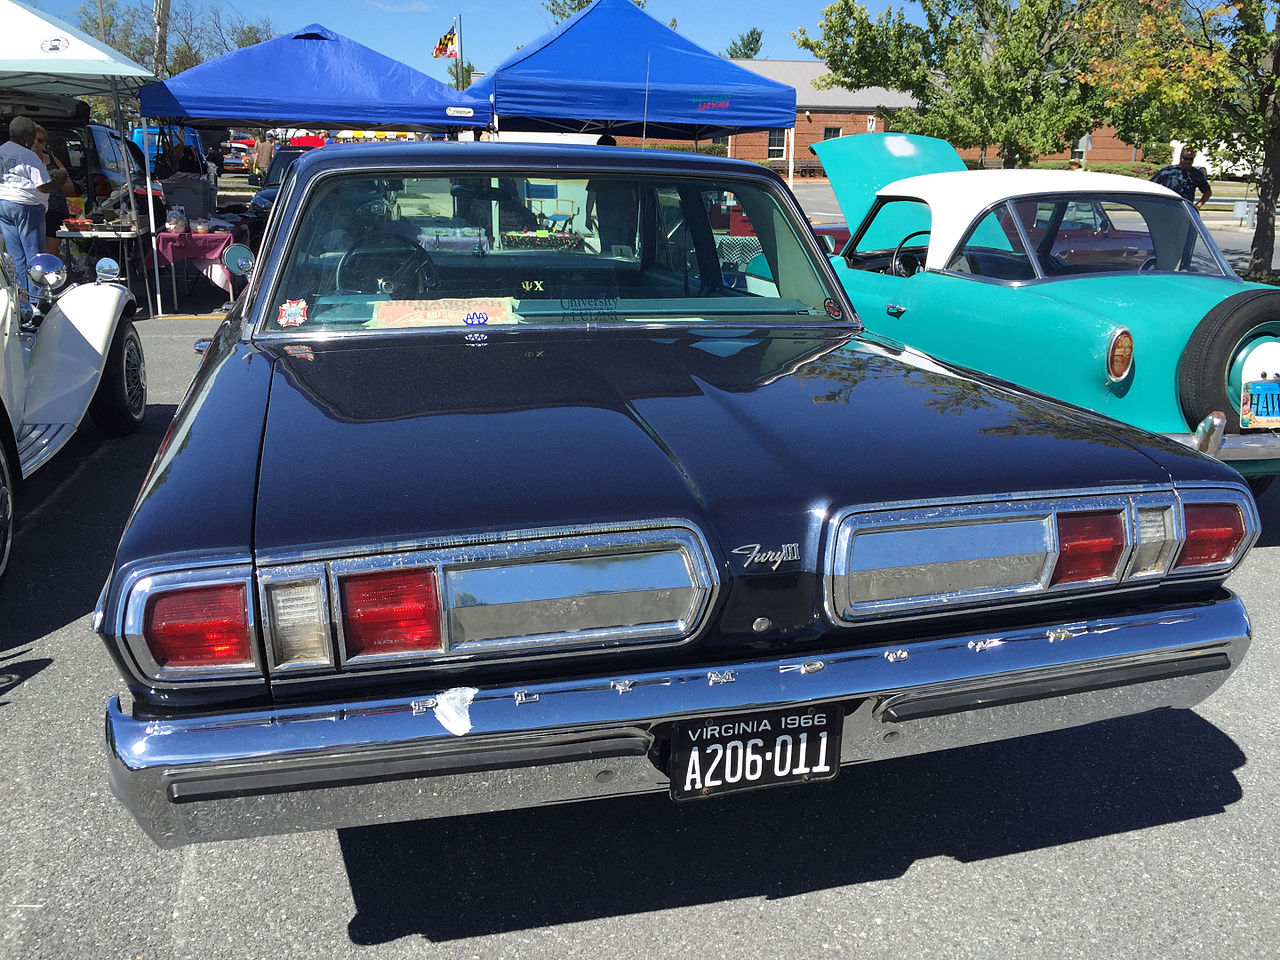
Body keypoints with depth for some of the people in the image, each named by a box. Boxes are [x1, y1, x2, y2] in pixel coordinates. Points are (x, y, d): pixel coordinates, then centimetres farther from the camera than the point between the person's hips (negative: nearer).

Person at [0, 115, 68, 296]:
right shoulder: (28, 156, -12)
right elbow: (43, 187, -14)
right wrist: (60, 180, 2)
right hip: (25, 206, -7)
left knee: (15, 255, 10)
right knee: (34, 253, -2)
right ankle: (36, 295, -1)